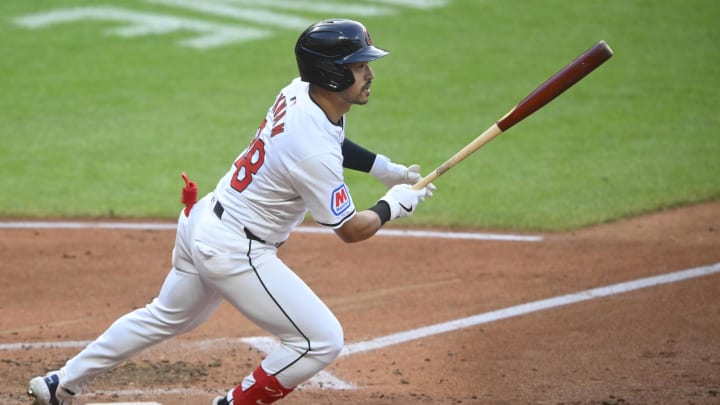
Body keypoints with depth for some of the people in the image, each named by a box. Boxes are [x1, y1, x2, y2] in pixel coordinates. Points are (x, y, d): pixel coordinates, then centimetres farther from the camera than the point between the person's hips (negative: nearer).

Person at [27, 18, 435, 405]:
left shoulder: (298, 92, -3)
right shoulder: (314, 153, -29)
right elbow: (351, 230, -19)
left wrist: (386, 168, 12)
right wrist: (396, 203, -2)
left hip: (202, 220, 10)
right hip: (235, 251, -10)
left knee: (166, 317, 30)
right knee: (322, 340, -5)